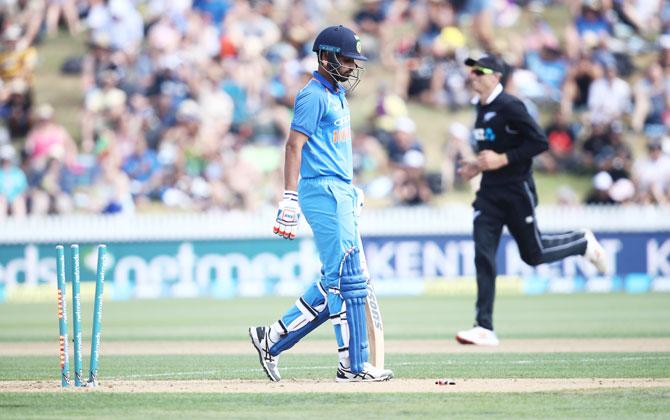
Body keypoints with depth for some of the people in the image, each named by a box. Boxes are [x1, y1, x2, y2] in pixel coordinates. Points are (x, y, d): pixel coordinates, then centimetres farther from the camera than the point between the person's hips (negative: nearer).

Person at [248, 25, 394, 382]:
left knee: (335, 282, 10)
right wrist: (290, 199, -24)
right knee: (347, 279, -9)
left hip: (340, 193, 10)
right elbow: (294, 145, -17)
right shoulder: (313, 96, -11)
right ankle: (353, 366, -7)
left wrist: (352, 191, 23)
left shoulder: (336, 95, 19)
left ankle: (272, 339, 13)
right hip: (322, 191, -10)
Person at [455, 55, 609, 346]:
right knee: (483, 257, -5)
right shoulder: (481, 107, 11)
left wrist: (502, 159, -21)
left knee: (533, 254, 4)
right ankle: (484, 328, -7)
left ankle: (582, 243, 32)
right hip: (489, 192, 7)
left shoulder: (509, 106, -15)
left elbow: (540, 142, -19)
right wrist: (478, 165, 9)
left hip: (516, 190, -7)